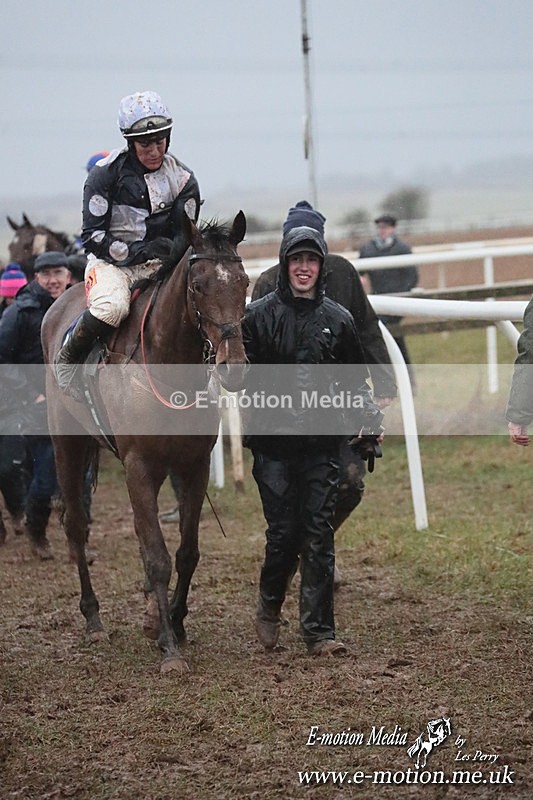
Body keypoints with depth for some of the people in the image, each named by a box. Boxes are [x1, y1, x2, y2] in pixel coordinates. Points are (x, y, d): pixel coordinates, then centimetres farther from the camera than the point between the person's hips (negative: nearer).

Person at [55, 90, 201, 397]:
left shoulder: (182, 178, 3)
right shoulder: (106, 173, -6)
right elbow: (93, 236, -8)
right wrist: (133, 252, -21)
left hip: (158, 264, 3)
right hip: (111, 261, -3)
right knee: (112, 306, -36)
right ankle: (67, 359, -11)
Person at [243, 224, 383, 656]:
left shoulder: (338, 320, 8)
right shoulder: (260, 315, 1)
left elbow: (355, 379, 14)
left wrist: (368, 409, -4)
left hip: (322, 444, 2)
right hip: (273, 442, -2)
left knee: (320, 535, 0)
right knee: (283, 532, -1)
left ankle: (319, 631, 5)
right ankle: (270, 607, 26)